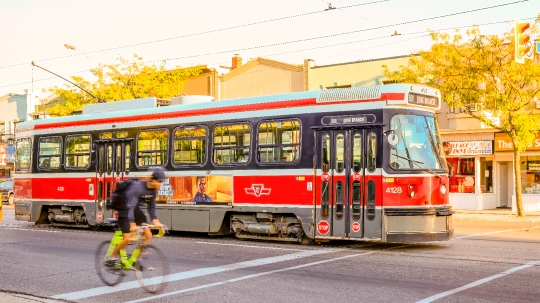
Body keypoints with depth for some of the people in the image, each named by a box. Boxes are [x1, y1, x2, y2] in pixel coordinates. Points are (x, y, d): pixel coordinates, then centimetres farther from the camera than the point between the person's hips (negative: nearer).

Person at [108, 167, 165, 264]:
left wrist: (155, 220, -12)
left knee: (148, 235, -6)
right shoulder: (137, 187, -30)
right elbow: (130, 206, -35)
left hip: (136, 210, 7)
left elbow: (151, 207, 2)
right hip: (125, 211, -7)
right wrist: (132, 224, -43)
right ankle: (113, 256, 8)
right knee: (127, 238, -14)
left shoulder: (153, 190, -8)